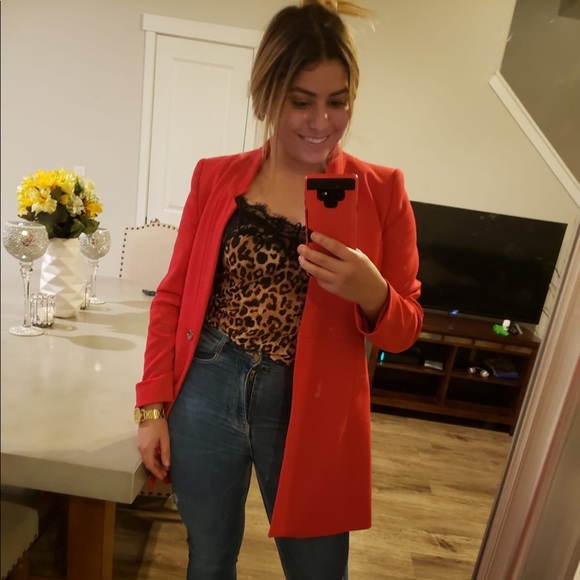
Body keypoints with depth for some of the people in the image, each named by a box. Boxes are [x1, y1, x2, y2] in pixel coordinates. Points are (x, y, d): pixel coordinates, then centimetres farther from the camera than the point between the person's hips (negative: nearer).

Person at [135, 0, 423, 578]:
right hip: (203, 398, 2)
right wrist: (152, 406, 0)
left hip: (312, 416, -1)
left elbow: (404, 330, -1)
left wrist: (370, 292, -23)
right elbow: (172, 296, 4)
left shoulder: (381, 191, -5)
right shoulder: (214, 176, 0)